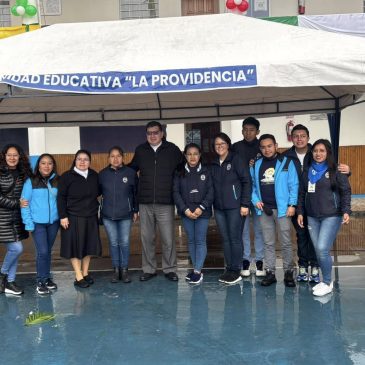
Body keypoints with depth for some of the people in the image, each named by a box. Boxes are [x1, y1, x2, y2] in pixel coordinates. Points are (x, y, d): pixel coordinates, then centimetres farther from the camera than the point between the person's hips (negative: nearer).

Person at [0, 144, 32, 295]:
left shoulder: (23, 173, 7)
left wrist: (23, 204, -3)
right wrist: (16, 203, -13)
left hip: (16, 218, 5)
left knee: (13, 249, 8)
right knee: (16, 248, -8)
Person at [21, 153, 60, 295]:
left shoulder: (57, 181, 3)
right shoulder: (31, 181, -6)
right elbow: (25, 203, -7)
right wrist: (28, 223, -11)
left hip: (53, 222, 3)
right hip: (37, 222, -3)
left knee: (48, 251, 13)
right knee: (42, 252, -6)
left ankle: (47, 277, 28)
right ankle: (41, 281, 10)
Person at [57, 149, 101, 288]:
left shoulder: (94, 175, 4)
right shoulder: (67, 176, -8)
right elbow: (61, 198, -9)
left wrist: (95, 207, 9)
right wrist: (63, 216, -13)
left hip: (91, 218, 5)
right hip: (73, 218, -4)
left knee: (89, 246, 10)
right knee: (75, 246, 1)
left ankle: (85, 273, 24)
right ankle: (79, 277, 8)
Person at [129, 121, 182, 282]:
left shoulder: (172, 150, 1)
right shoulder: (140, 150, 7)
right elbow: (131, 168, 22)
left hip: (165, 202, -2)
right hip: (145, 203, 2)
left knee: (168, 239, 1)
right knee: (146, 238, 9)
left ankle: (169, 269, 16)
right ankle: (149, 269, 22)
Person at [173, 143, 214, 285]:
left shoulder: (206, 171, 1)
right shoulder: (179, 172, 4)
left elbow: (211, 192, -3)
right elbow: (176, 192, -1)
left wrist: (201, 208, -14)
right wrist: (185, 209, -10)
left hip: (202, 212, -2)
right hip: (186, 212, 2)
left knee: (200, 241, -1)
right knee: (191, 240, 9)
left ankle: (198, 271, 2)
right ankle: (196, 269, 18)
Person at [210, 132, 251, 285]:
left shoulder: (236, 159, -3)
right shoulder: (213, 164, 13)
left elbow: (246, 182, -7)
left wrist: (245, 204, -11)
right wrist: (212, 204, 8)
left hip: (234, 206, -5)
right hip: (219, 207, 5)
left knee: (235, 238, -1)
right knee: (225, 239, 9)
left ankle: (236, 270, 7)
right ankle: (229, 269, 17)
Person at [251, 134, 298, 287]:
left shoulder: (286, 162, -3)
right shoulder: (256, 165, 9)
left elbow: (293, 185, -5)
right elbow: (252, 185, 13)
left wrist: (292, 204, -11)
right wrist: (255, 200, -2)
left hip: (282, 208, -3)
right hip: (264, 209, 4)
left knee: (286, 242, 3)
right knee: (268, 243, 10)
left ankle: (288, 273, 13)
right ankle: (270, 272, 17)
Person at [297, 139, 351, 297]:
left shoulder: (335, 171, -3)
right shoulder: (307, 171, 11)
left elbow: (345, 191, -4)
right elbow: (302, 194, 15)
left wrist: (346, 211, -14)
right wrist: (300, 212, 11)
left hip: (331, 216, -5)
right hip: (312, 217, 5)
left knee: (323, 249, -12)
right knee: (318, 251, 7)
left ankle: (327, 283, 5)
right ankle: (325, 280, 22)